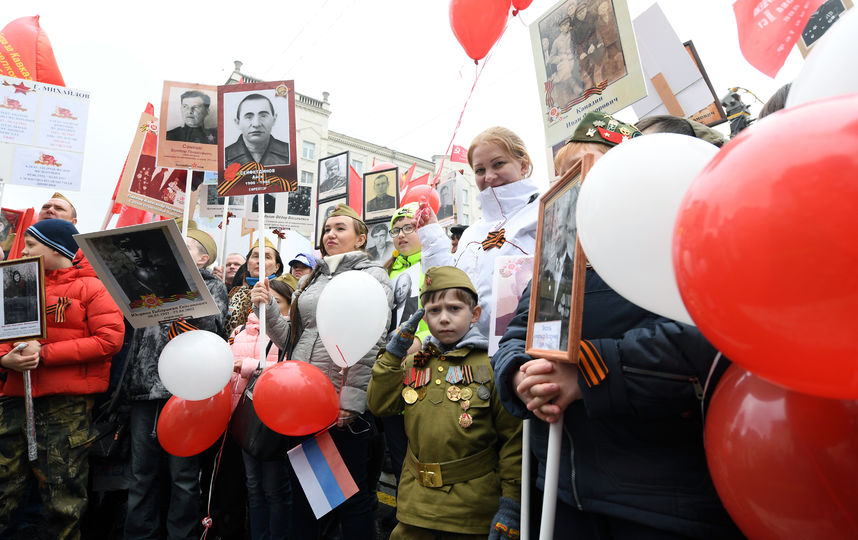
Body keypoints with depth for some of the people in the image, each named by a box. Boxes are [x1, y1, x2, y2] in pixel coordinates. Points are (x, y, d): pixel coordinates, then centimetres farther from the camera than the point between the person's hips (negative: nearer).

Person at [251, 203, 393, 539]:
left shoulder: (372, 276, -2)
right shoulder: (309, 281, 16)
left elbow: (373, 344, -11)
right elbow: (289, 338, 17)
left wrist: (351, 401, -17)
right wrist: (267, 307, 1)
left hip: (345, 406, -5)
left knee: (351, 493, 6)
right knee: (301, 490, 16)